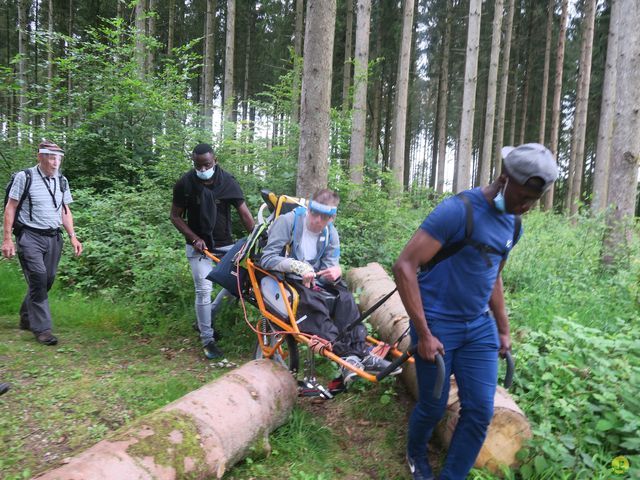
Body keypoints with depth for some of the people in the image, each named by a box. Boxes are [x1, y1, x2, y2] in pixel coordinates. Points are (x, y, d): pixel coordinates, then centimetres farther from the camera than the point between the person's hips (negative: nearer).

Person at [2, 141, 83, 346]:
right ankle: (42, 328, -6)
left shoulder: (61, 181, 11)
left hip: (54, 237, 5)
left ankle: (26, 318, 29)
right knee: (38, 278, -12)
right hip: (30, 237, -5)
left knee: (47, 280, 7)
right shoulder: (25, 177, -3)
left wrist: (73, 237, 7)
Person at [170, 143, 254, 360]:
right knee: (204, 290, -8)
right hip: (199, 245, -2)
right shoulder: (185, 183, -9)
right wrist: (195, 239, -15)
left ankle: (211, 314, 21)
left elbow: (244, 213, -9)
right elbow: (176, 216, -2)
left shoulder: (228, 181, -8)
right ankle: (207, 340, 7)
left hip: (224, 243, 2)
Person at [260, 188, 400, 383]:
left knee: (344, 297, -21)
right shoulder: (288, 221, -13)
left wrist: (336, 272, -27)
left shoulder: (331, 234, 3)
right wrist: (299, 266, -30)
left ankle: (361, 353, -24)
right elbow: (267, 258, -18)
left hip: (311, 280, 5)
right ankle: (345, 353, -38)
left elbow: (330, 269, -2)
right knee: (312, 300, -35)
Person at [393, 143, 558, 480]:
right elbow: (404, 267, -22)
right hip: (438, 325, -6)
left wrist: (503, 330, 20)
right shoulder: (458, 211, -19)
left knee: (480, 412, 3)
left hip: (480, 327, 6)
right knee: (433, 408, 8)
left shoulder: (513, 225, 6)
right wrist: (424, 334, -21)